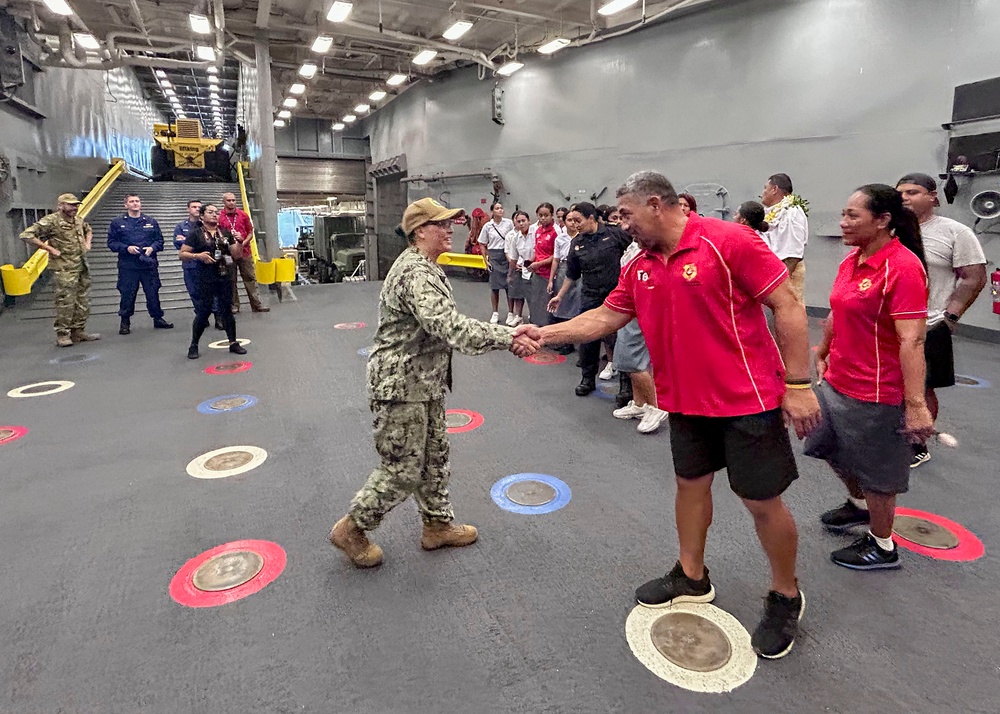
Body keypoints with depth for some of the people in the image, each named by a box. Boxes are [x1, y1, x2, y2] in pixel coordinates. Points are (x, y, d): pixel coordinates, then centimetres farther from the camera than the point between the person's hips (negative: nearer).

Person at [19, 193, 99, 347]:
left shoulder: (79, 221, 12)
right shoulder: (51, 221, -11)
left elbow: (88, 230, 36)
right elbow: (26, 235, -15)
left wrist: (88, 242, 17)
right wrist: (50, 249, -14)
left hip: (83, 268, 7)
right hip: (65, 270, -7)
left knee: (83, 302, 11)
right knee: (65, 302, -4)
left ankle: (78, 331, 21)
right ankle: (62, 334, 5)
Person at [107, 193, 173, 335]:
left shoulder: (151, 222, 11)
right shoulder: (117, 222, 5)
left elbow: (160, 240, 11)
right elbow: (111, 243, 2)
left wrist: (152, 248, -9)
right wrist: (126, 248, -14)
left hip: (149, 265, 1)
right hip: (127, 267, -1)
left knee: (153, 293, 7)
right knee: (127, 295, 3)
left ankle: (158, 319, 21)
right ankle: (125, 322, 16)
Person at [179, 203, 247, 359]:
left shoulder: (226, 233, 11)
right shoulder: (196, 234, 0)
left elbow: (236, 255, 11)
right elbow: (182, 254, -1)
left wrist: (239, 242, -6)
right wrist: (198, 255, -17)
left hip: (225, 278, 3)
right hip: (205, 280, -3)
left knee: (226, 310, 7)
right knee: (203, 312, -2)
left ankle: (233, 343, 14)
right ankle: (193, 345, 12)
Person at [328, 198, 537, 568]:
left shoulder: (428, 269, 13)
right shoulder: (415, 273, -22)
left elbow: (448, 324, 13)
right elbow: (450, 326, -34)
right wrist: (507, 338, -32)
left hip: (426, 384, 10)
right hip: (401, 386, -10)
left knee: (434, 458, 19)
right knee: (403, 470, 2)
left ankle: (438, 525, 36)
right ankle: (352, 528, 23)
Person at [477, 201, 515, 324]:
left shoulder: (509, 223, -3)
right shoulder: (487, 226, 0)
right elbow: (482, 245, 7)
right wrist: (486, 260, 2)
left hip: (508, 255, -1)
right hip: (494, 256, 1)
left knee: (509, 285, 1)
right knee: (494, 286, 6)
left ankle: (510, 313, 11)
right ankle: (495, 313, 17)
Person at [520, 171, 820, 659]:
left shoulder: (728, 241, -16)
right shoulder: (639, 267, 4)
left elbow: (787, 307, -15)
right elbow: (606, 317, 11)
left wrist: (798, 384, -16)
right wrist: (544, 333, 5)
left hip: (747, 399, -6)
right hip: (686, 400, 7)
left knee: (762, 501, 5)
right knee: (690, 483, 18)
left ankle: (786, 597, 31)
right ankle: (691, 578, 40)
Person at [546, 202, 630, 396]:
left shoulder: (615, 234, -6)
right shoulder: (576, 244, 5)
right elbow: (571, 275, 13)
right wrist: (559, 296, 14)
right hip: (590, 298, 3)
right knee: (588, 339, 5)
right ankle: (588, 379, 21)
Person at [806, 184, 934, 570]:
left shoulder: (903, 267, -21)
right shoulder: (852, 260, 4)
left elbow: (912, 340, -26)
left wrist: (916, 404, -27)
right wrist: (822, 353, 25)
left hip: (875, 394, -8)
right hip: (836, 383, 9)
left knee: (876, 473, 10)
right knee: (832, 450, 26)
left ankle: (881, 547, 32)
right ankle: (859, 505, 52)